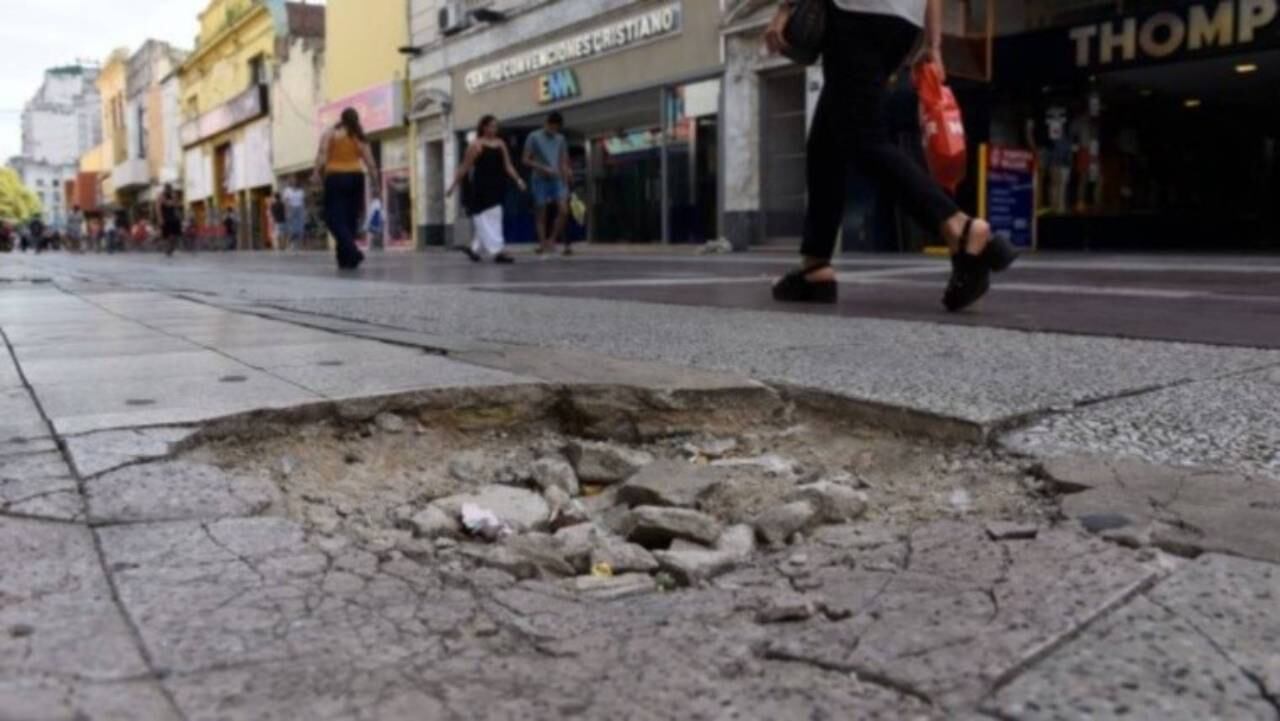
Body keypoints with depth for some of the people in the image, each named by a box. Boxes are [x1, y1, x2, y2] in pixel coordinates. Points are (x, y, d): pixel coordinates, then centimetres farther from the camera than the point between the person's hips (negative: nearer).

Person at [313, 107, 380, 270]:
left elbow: (322, 156, -10)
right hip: (355, 177, 3)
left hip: (335, 177, -3)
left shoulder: (330, 133, 1)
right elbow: (370, 162, 2)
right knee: (350, 217, 9)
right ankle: (346, 259, 11)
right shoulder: (360, 137, 8)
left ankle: (352, 252, -23)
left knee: (335, 218, -4)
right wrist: (377, 180, 7)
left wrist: (318, 174, -11)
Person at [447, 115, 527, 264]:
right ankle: (497, 251, -11)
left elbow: (508, 166, 9)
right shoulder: (476, 145, -4)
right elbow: (465, 167, -1)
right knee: (486, 220, -7)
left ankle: (476, 249, 24)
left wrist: (518, 179, -6)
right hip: (481, 187, -6)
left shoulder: (501, 144, 11)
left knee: (493, 219, 10)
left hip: (497, 187, 7)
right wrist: (454, 185, 0)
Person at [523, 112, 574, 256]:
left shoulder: (560, 139, 12)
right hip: (541, 180, -3)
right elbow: (526, 160, -4)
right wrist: (544, 168, -15)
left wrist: (567, 175, 8)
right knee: (541, 214, 0)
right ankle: (543, 244, 5)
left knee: (564, 210, -12)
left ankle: (552, 239, 3)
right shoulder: (534, 137, -1)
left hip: (558, 180, 3)